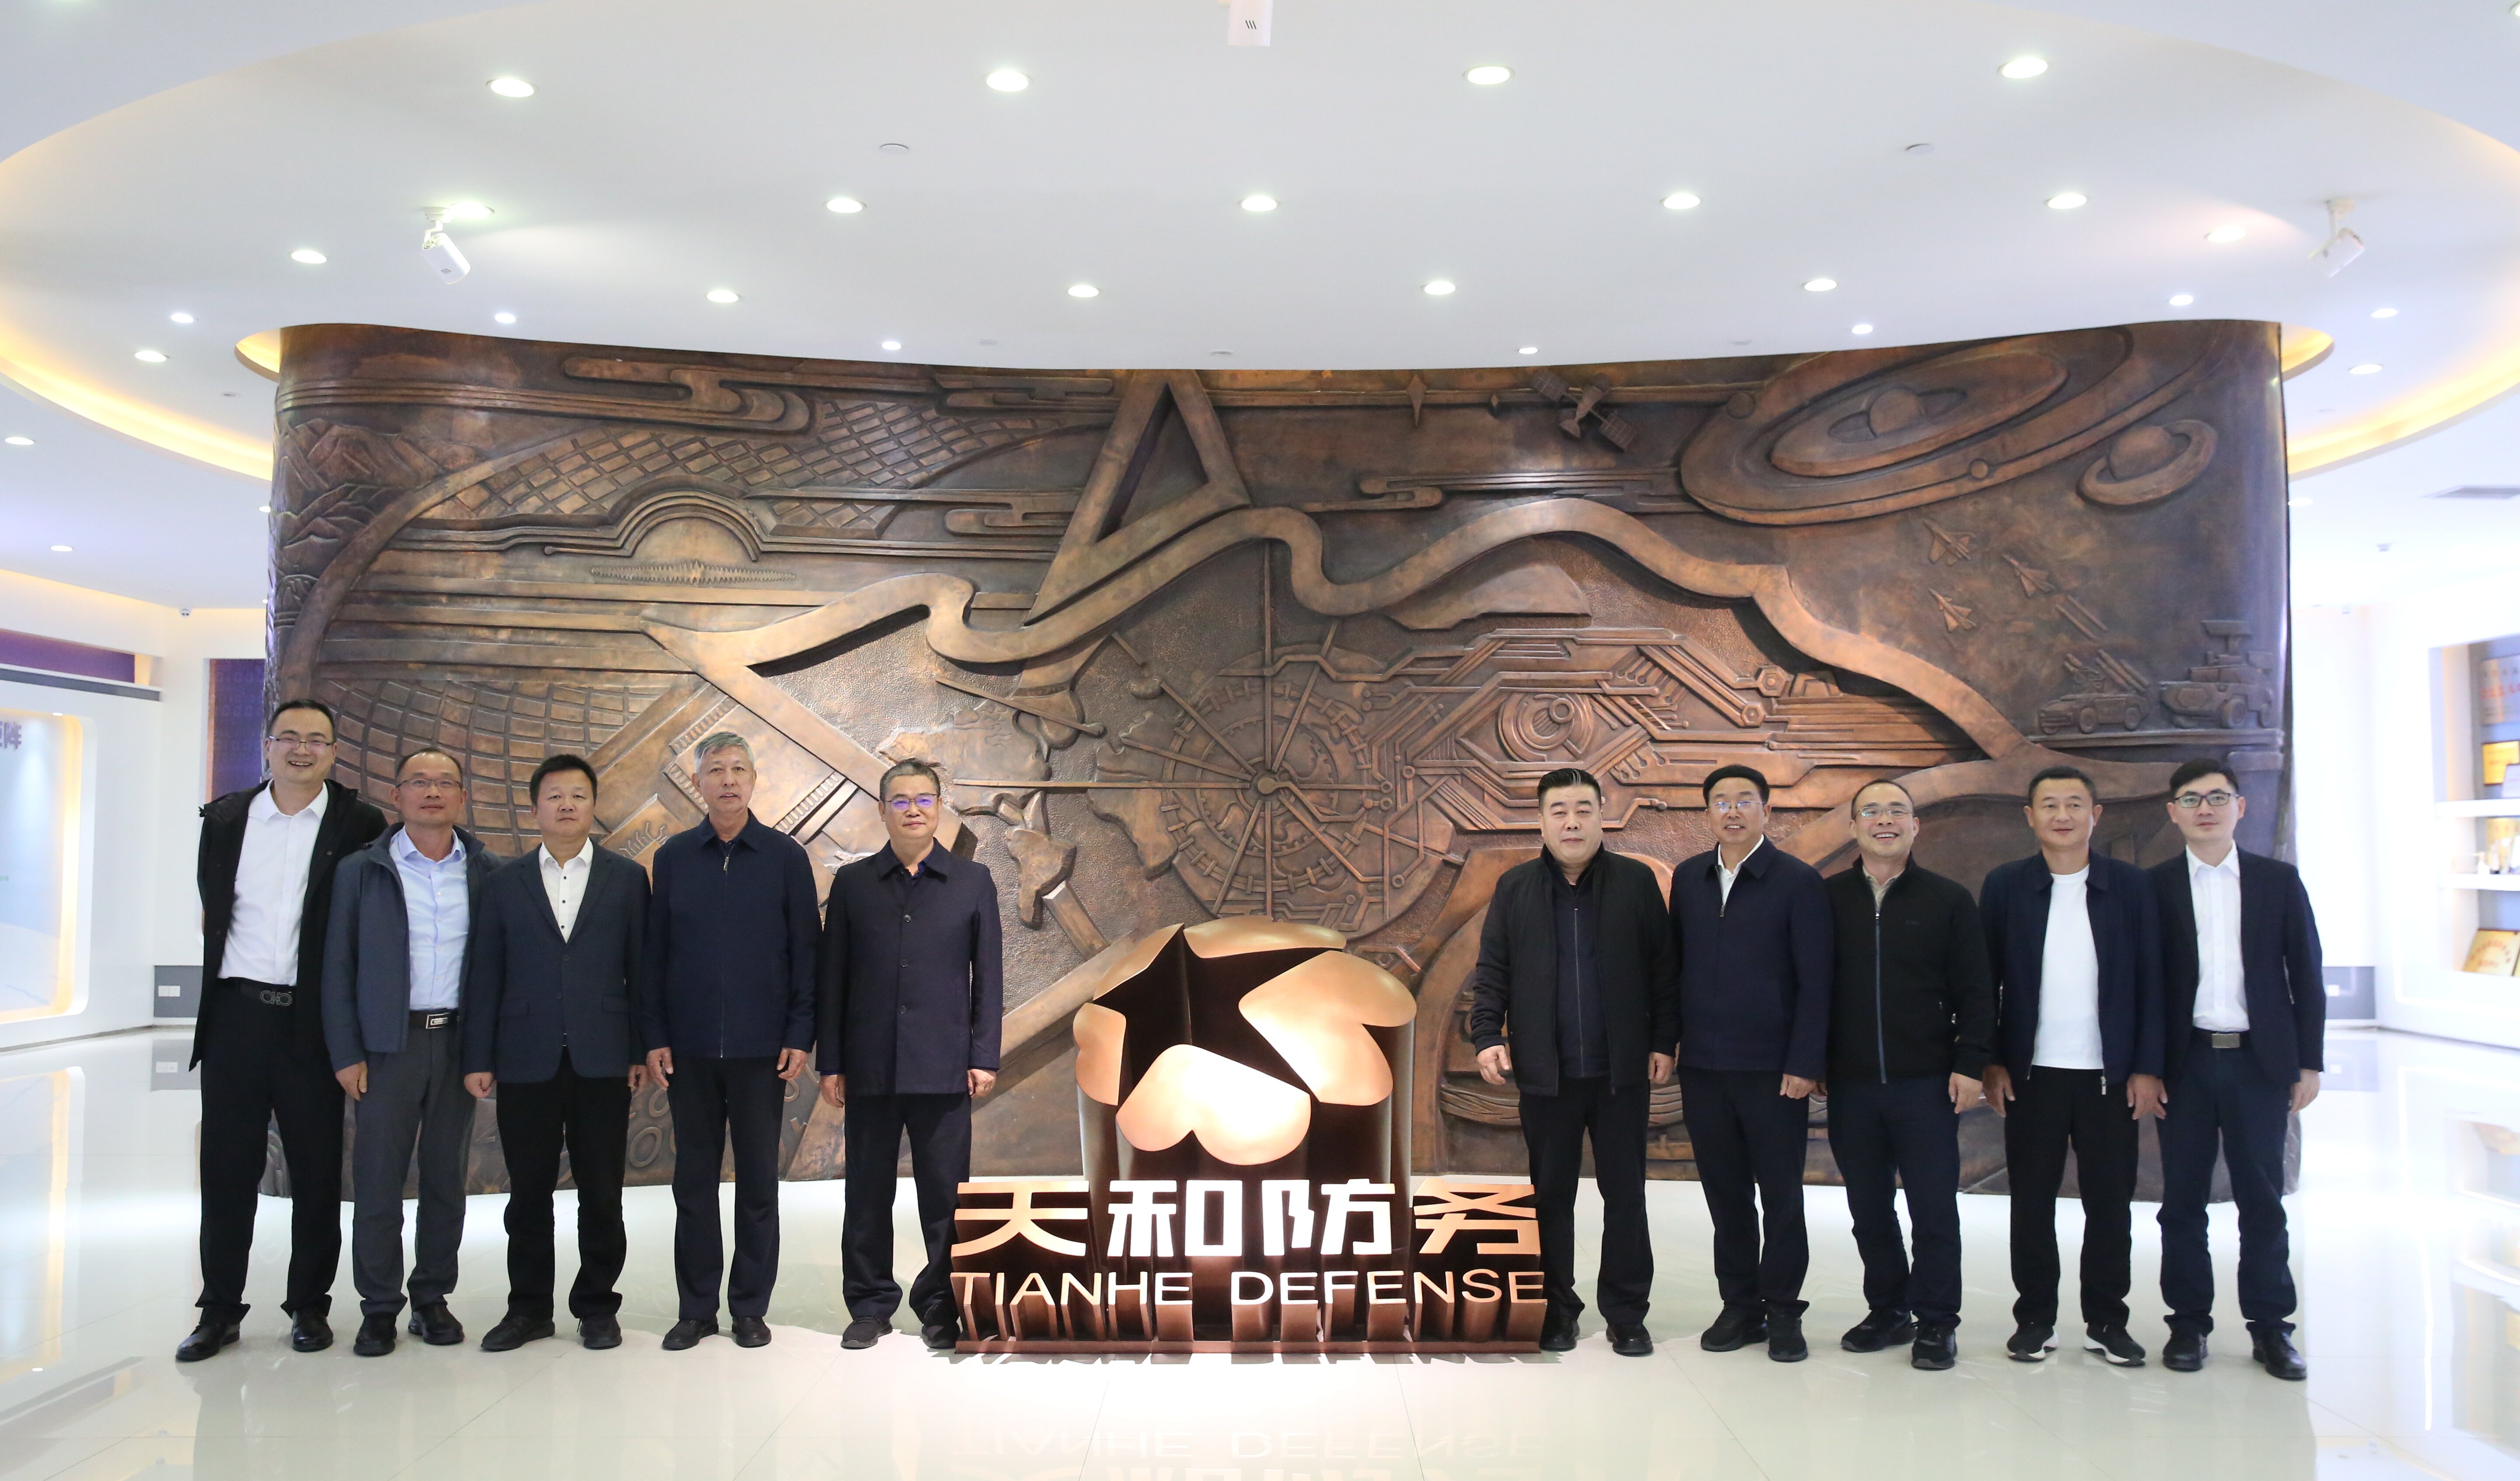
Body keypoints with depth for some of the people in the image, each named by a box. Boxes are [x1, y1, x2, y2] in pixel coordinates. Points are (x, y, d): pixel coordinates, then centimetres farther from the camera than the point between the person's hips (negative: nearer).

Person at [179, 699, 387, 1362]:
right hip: (236, 1015, 2)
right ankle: (220, 1310, 18)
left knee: (317, 1170, 6)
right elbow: (212, 911, 15)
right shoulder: (225, 818, 8)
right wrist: (224, 979, 7)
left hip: (313, 1020, -2)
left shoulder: (360, 826, -1)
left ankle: (310, 1306, 18)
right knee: (226, 1165, 7)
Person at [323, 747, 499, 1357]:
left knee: (447, 1177, 8)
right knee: (378, 1179, 1)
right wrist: (346, 1054, -4)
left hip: (460, 1040, 1)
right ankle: (379, 1307, 13)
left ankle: (433, 1298, 20)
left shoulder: (487, 872, 4)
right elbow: (338, 969, 2)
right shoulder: (361, 871, 2)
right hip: (388, 1043, -1)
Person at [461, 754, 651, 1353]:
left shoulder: (627, 878, 6)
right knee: (528, 1192, 7)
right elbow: (486, 975, 6)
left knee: (602, 1193, 4)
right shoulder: (506, 883, 9)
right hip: (526, 1061, 1)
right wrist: (478, 1058, 1)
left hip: (603, 1060, -1)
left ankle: (597, 1306, 16)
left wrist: (642, 1050, -2)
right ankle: (528, 1308, 18)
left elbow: (640, 968, 3)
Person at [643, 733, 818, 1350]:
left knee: (758, 1180, 5)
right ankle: (696, 1308, 18)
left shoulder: (785, 857, 1)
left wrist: (800, 1036, -5)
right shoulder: (673, 858, 6)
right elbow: (654, 952, 6)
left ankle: (751, 1307, 16)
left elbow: (805, 950, 1)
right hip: (689, 1049, 2)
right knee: (694, 1179, 8)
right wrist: (654, 1036, 0)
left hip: (761, 1047, -1)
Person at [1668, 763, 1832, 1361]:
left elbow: (1816, 981, -8)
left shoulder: (1798, 881, -5)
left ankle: (1782, 1312, 17)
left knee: (1780, 1195, 5)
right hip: (1703, 1066, 4)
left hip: (1773, 1069, -4)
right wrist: (1669, 1042, 2)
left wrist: (1805, 1064, -13)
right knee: (1726, 1195, 10)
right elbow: (1676, 963, 9)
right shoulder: (1688, 878, 8)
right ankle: (1740, 1306, 21)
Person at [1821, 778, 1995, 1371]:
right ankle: (1887, 1311, 24)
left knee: (1934, 1209, 1)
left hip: (1926, 1082, -2)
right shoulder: (1829, 898, 4)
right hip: (1850, 1083, 2)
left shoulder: (1949, 899, 2)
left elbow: (1975, 991, 2)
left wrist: (1970, 1064, -6)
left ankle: (1936, 1322, 14)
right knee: (1869, 1208, 10)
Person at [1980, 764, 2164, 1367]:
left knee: (2110, 1202, 6)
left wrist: (2147, 1067, -3)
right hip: (2031, 1073, 0)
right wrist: (1991, 1062, -3)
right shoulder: (2005, 885, 2)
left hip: (2110, 1073, 0)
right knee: (2032, 1202, 5)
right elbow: (1985, 979, 2)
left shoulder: (2130, 885, 3)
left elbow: (2150, 980, 3)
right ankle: (2035, 1320, 16)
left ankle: (2106, 1321, 18)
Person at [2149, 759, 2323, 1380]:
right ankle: (2188, 1322, 15)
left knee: (2262, 1197, 6)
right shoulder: (2154, 887, 2)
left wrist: (2309, 1062, 1)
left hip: (2261, 1061, 0)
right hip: (2185, 1064, 0)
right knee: (2183, 1199, 5)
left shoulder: (2279, 881, 5)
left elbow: (2306, 977, 6)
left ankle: (2270, 1325, 15)